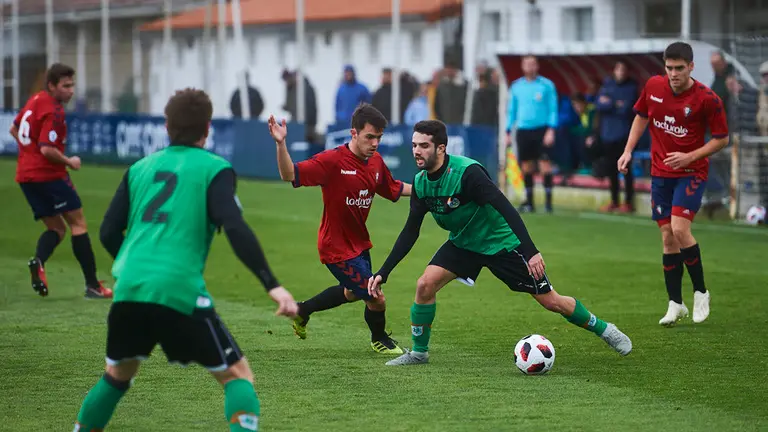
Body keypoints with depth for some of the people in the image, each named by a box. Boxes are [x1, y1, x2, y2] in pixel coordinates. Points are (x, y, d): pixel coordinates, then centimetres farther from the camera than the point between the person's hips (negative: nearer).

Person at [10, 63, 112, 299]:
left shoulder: (35, 100, 11)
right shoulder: (54, 111, -17)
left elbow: (14, 129, 22)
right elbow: (47, 149, -23)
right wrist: (69, 162, -8)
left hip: (26, 174, 8)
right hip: (48, 174, -8)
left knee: (57, 228, 13)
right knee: (78, 223, 1)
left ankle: (38, 261, -17)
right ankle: (92, 285, -3)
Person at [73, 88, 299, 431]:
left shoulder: (140, 168, 18)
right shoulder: (214, 169, 4)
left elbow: (108, 233, 16)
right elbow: (236, 230, -11)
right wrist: (272, 286, -15)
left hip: (129, 290, 5)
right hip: (180, 293, -5)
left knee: (117, 376, 27)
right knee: (238, 375, 6)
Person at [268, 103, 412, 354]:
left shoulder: (376, 162, -1)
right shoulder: (333, 160, -23)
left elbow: (393, 189, 17)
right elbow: (290, 175, -28)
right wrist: (281, 145, -42)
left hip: (358, 242, 9)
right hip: (337, 248, -9)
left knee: (352, 293, 30)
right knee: (376, 300, -5)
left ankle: (302, 311, 49)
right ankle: (379, 339, 26)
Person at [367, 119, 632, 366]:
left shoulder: (467, 172, -31)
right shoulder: (420, 182, -10)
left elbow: (506, 209, -34)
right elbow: (410, 232, -1)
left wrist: (531, 252, -43)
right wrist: (383, 273, -5)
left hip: (501, 242, -5)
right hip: (462, 244, 5)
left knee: (551, 301, -2)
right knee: (425, 285, -16)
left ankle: (603, 329, 21)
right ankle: (418, 352, 2)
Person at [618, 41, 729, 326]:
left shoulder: (707, 99, -15)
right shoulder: (653, 87, -2)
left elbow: (722, 139, -7)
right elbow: (641, 116, 16)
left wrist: (690, 156, -18)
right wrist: (628, 150, 6)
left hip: (691, 173, -4)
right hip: (660, 173, 4)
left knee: (679, 229, -20)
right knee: (667, 237, 4)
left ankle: (700, 292, -1)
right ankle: (675, 305, 12)